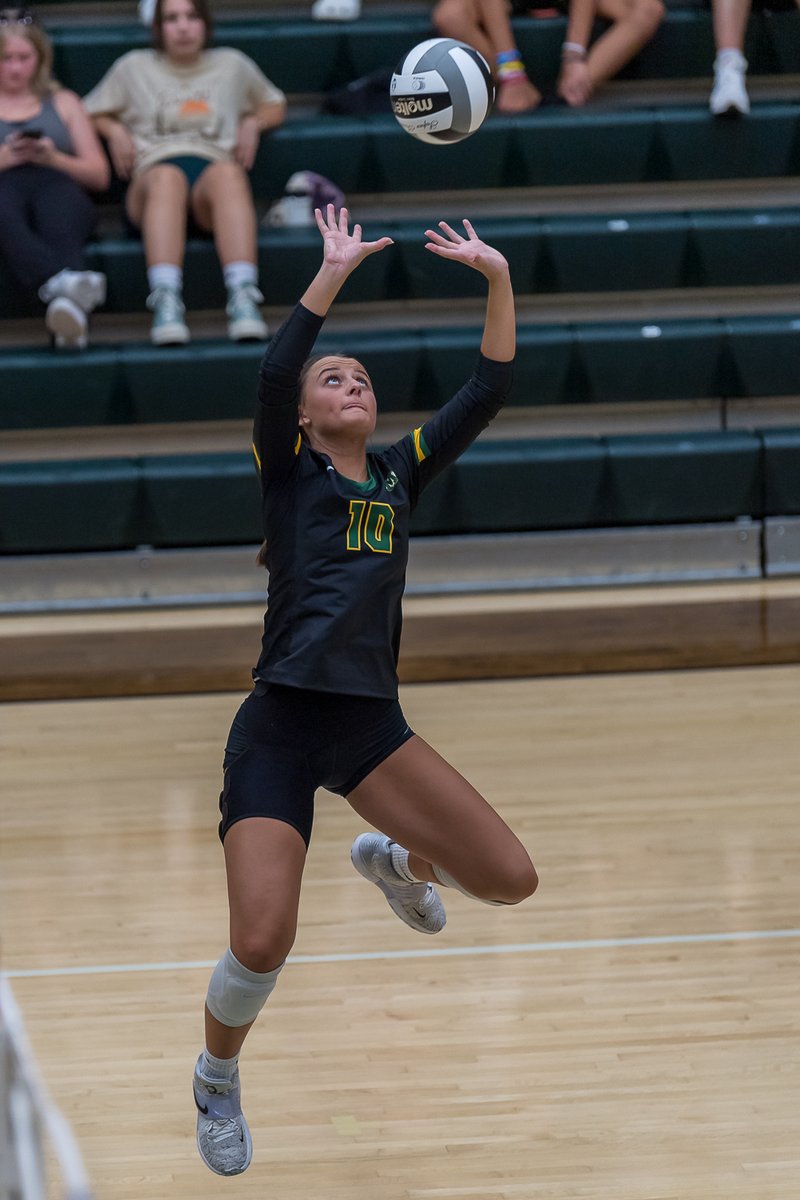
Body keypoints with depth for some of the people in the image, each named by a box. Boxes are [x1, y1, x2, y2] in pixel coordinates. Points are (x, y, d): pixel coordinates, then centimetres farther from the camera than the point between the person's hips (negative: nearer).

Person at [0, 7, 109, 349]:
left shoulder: (62, 103, 29)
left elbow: (99, 176, 21)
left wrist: (53, 158, 2)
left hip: (56, 184, 1)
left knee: (59, 206, -39)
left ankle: (68, 305, -69)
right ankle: (65, 283, -70)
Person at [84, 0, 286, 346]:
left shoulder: (232, 65, 27)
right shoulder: (134, 67, 25)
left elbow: (274, 106, 39)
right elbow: (92, 113, 34)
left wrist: (252, 124, 17)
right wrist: (115, 130, 12)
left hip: (214, 166, 0)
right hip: (154, 172, 0)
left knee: (228, 174, -41)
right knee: (167, 178, -42)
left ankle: (243, 298, -58)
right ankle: (166, 302, -60)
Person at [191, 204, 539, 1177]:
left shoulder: (401, 474, 14)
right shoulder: (287, 471, 3)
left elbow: (487, 392, 8)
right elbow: (272, 375, -16)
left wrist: (497, 281, -1)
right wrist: (332, 275, -20)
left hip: (370, 723, 4)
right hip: (280, 726, -4)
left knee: (509, 880, -6)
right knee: (261, 947, -18)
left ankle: (395, 862, 29)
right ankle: (217, 1077, 16)